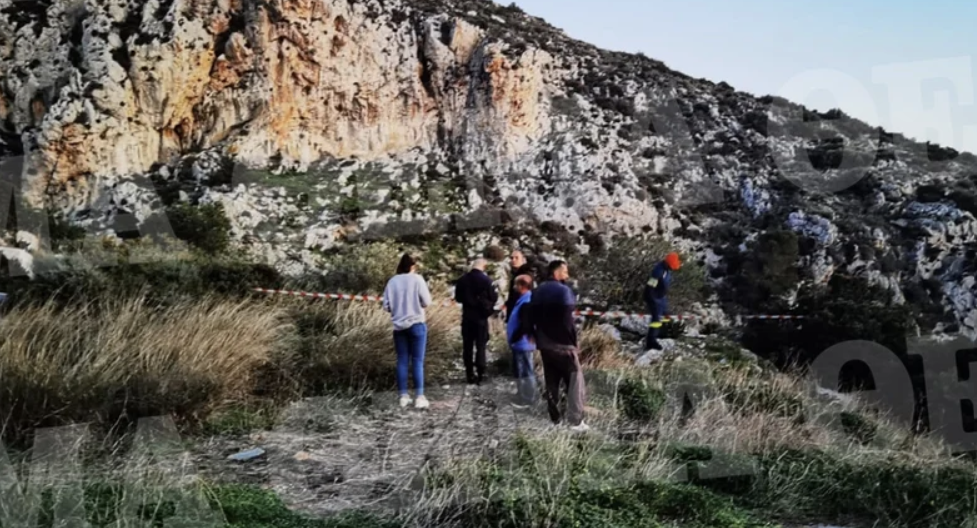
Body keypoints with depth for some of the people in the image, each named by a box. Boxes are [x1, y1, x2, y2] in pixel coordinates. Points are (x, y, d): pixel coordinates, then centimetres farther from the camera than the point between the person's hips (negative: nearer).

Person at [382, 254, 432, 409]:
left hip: (399, 326, 3)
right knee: (418, 361, 0)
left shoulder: (392, 281, 1)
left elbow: (386, 306, 2)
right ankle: (420, 397, -2)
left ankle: (404, 396, 10)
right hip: (417, 324, -3)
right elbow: (426, 302, -8)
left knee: (402, 361, 8)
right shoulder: (417, 279, -7)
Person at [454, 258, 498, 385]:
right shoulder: (485, 280, -13)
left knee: (467, 347, 9)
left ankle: (470, 375, 9)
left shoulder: (462, 280, -2)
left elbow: (458, 298, 7)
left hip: (467, 317, 3)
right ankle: (480, 374, 0)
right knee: (481, 346, 4)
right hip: (481, 317, -3)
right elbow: (493, 298, -9)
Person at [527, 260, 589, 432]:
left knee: (551, 383, 15)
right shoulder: (563, 290, -15)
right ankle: (576, 421, -4)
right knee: (575, 382, -1)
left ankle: (555, 419, 19)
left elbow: (532, 318, 12)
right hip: (563, 344, -7)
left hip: (545, 345, 7)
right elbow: (568, 320, -20)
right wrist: (574, 342, -11)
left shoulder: (538, 292, 10)